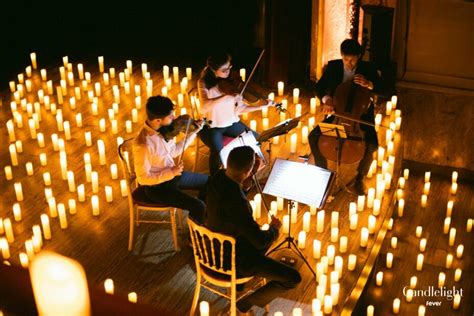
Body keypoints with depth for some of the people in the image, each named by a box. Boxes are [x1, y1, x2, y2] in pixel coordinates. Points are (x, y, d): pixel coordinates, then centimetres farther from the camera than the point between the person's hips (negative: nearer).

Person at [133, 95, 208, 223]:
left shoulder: (162, 129, -8)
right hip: (157, 187, -8)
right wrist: (171, 173, -25)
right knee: (199, 206, -17)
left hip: (171, 174, 8)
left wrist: (193, 133, 3)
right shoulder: (143, 145, -33)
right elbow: (143, 178, -26)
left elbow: (173, 151, 8)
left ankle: (200, 217, 33)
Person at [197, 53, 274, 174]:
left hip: (231, 123, 5)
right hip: (211, 126, -5)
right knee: (218, 151, -31)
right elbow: (204, 106, -34)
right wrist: (227, 96, -43)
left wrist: (260, 106, -20)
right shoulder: (204, 83, -16)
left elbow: (241, 108, -5)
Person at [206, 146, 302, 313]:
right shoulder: (237, 202, -38)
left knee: (269, 235, 32)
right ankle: (248, 302, 12)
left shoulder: (217, 177, -14)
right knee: (293, 278, -4)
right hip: (232, 258, -8)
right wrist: (274, 227, -10)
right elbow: (260, 241, -28)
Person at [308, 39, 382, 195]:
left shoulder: (368, 68, -7)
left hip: (362, 115, -2)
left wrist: (369, 84, -30)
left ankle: (359, 178, 0)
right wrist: (326, 98, -28)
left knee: (371, 144, -26)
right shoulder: (333, 66, -3)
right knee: (313, 137, -15)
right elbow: (319, 87, -6)